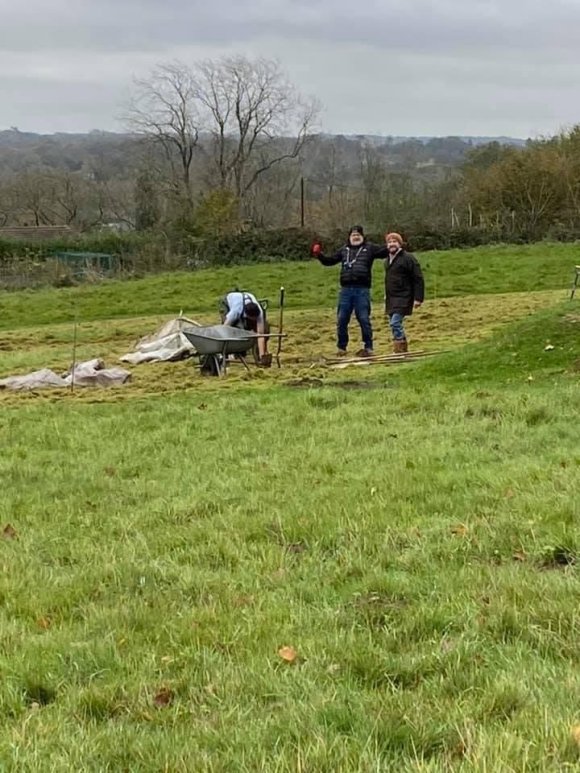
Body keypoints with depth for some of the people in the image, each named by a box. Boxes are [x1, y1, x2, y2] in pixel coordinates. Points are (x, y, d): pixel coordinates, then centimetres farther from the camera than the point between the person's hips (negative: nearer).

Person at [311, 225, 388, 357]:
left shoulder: (369, 248, 6)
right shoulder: (344, 250, 18)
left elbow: (384, 251, -6)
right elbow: (330, 260, 22)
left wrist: (390, 247, -26)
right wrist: (319, 255, 6)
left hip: (362, 289, -4)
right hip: (345, 289, 4)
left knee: (364, 319, -2)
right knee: (341, 320, 6)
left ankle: (368, 348, 6)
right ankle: (342, 347, 17)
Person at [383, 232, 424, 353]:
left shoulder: (408, 258, -10)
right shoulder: (388, 261, 15)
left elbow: (418, 279, -12)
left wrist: (418, 298, -17)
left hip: (403, 298, -8)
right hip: (391, 299, 8)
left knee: (395, 323, -18)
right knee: (395, 324, 10)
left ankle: (400, 351, -13)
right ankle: (403, 350, 20)